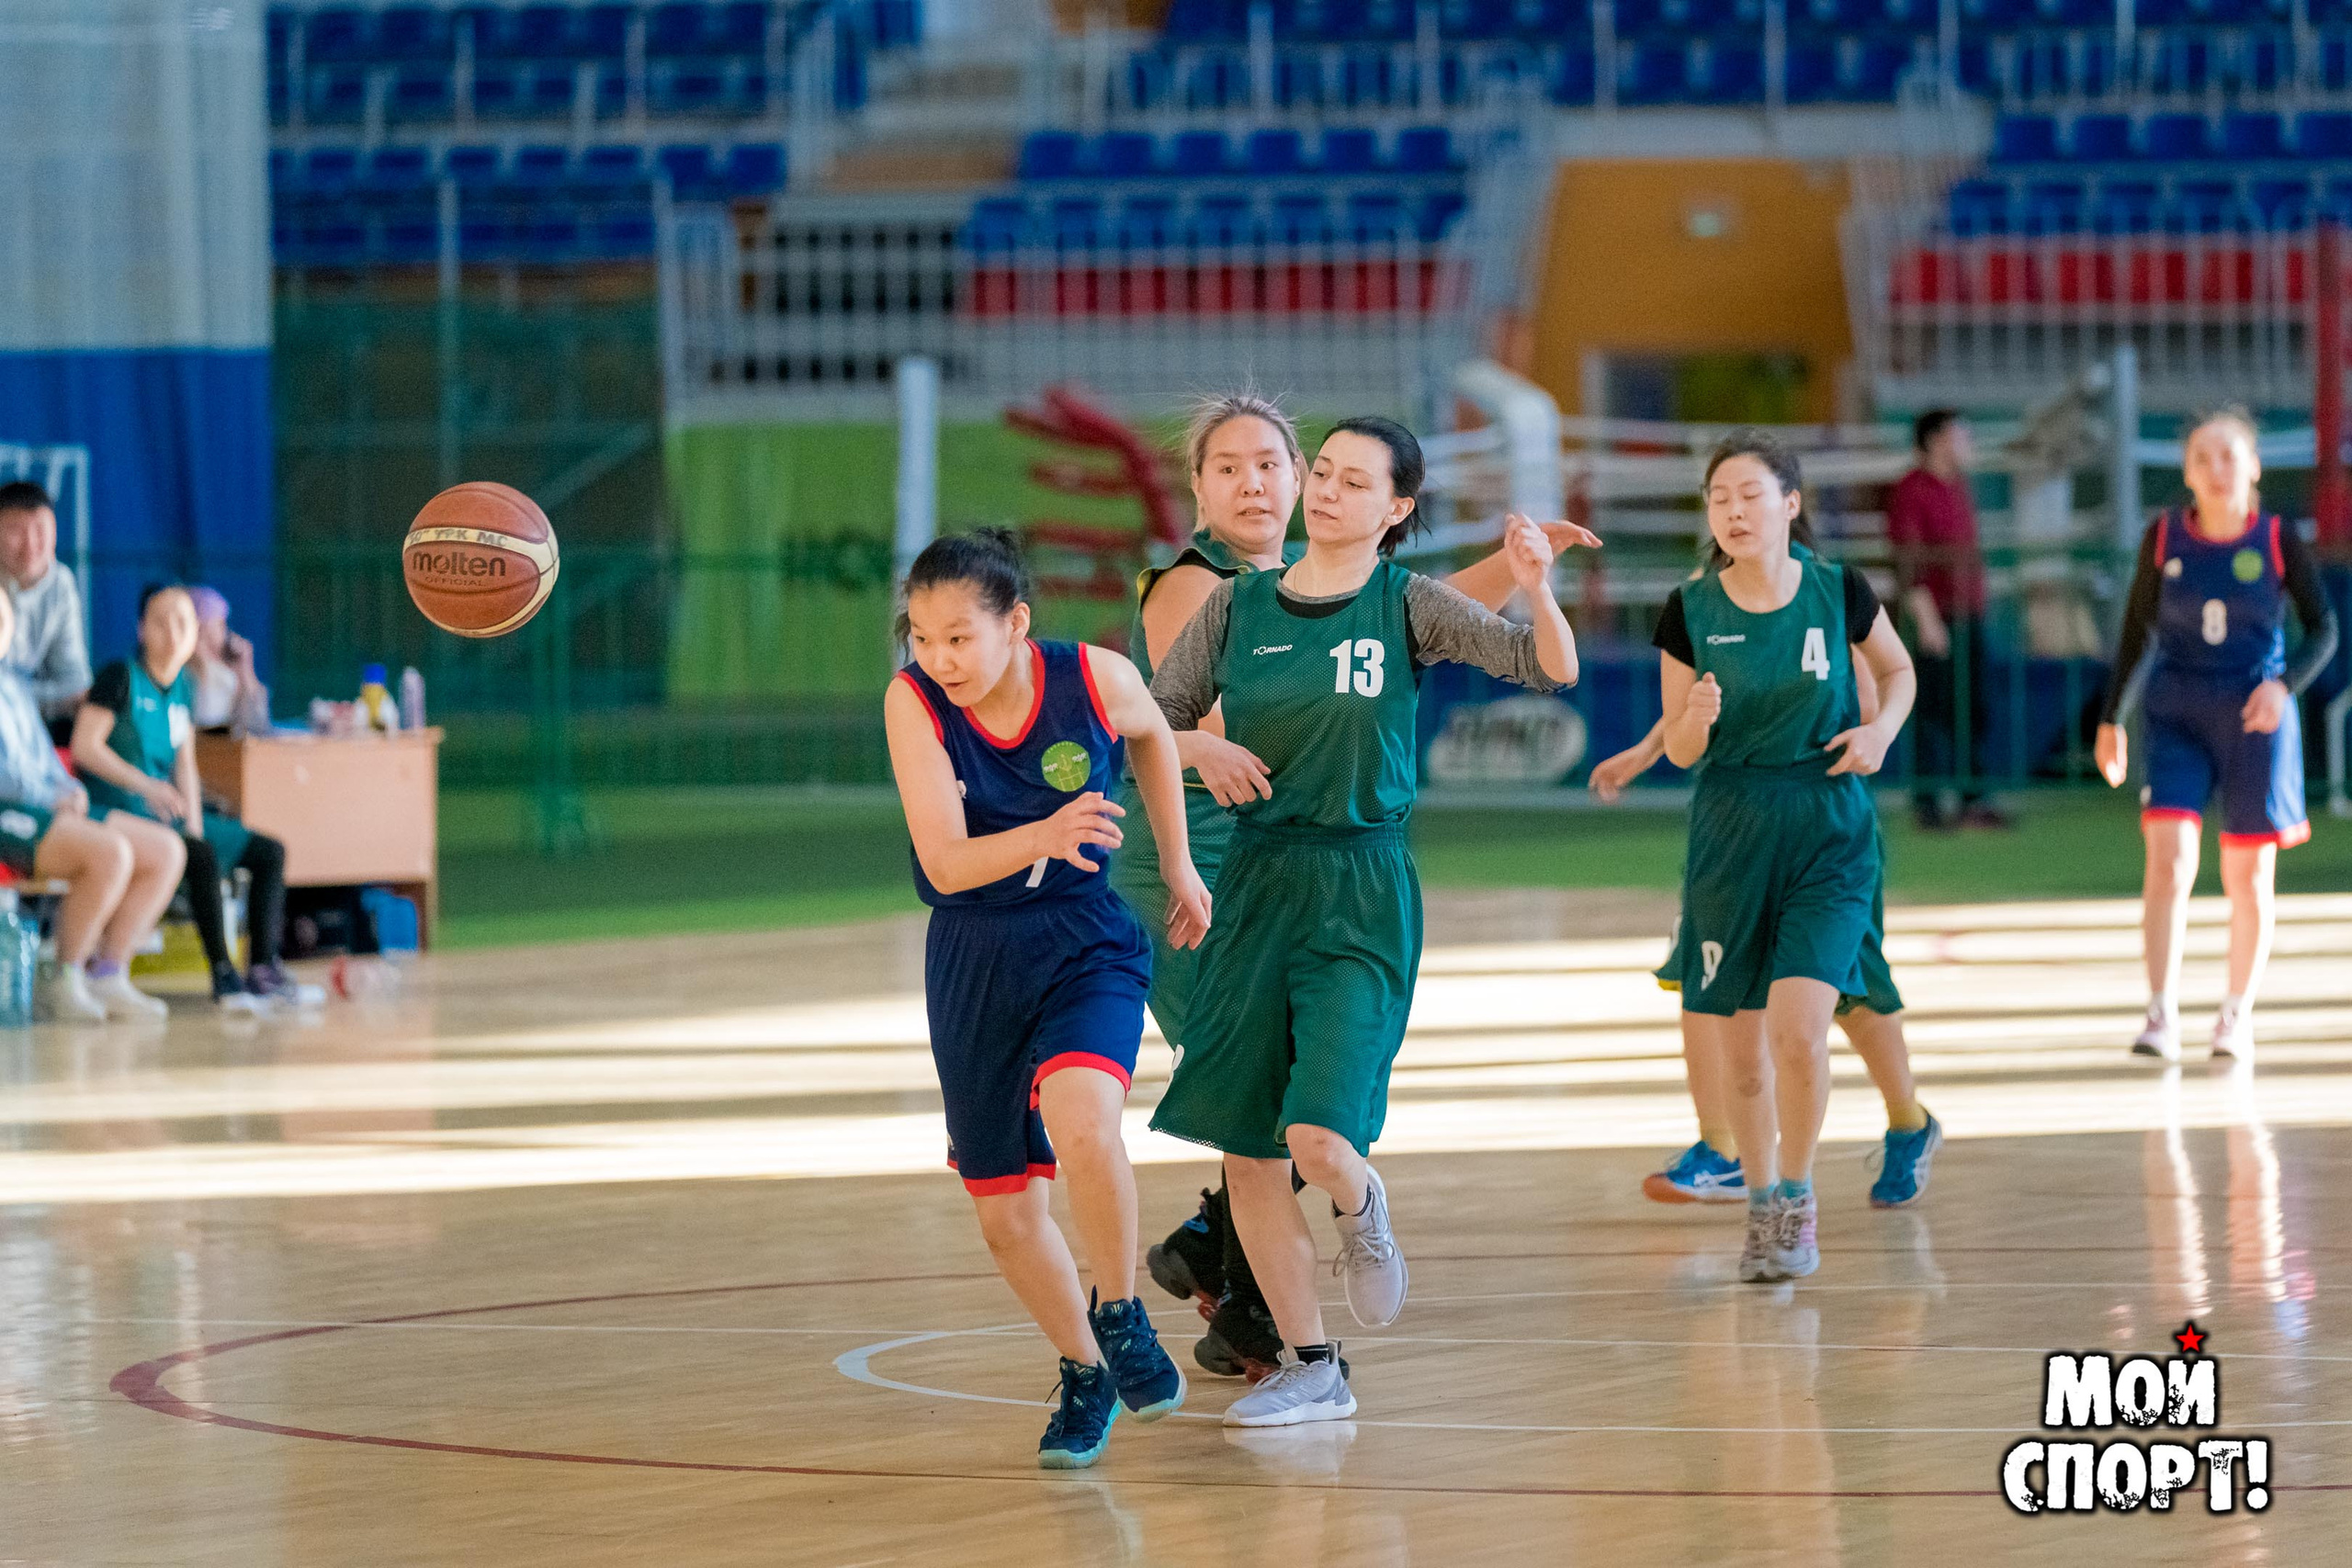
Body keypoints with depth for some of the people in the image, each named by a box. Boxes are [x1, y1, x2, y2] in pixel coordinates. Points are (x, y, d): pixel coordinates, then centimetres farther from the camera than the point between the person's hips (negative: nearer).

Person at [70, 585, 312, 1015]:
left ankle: (264, 968, -6)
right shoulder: (121, 677, -9)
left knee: (269, 852, 2)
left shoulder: (183, 687, 14)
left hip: (164, 817, 9)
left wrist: (195, 826, -1)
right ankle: (224, 978, -31)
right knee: (202, 856, -32)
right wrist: (147, 786, -23)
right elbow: (85, 746, -16)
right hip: (118, 814, -9)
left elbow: (185, 765, 14)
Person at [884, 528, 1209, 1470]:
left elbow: (1150, 735, 9)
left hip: (1086, 943, -2)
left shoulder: (1095, 679, -16)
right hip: (974, 965, 2)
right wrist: (1043, 837, -43)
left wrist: (1178, 865, 15)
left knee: (1082, 1123, -32)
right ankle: (1085, 1374, 35)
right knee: (1004, 1215, 9)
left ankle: (1120, 1315, -8)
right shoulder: (912, 703, -17)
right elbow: (946, 863, -25)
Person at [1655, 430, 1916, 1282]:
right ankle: (1763, 1206, 28)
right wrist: (1695, 721, -23)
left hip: (1829, 836, -2)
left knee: (1797, 1030, -17)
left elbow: (1898, 669, 14)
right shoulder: (1689, 612, -5)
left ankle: (1798, 1203, 4)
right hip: (1729, 837, 2)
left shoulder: (1839, 594, -5)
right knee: (1739, 1050, 6)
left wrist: (1881, 730, -5)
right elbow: (1680, 750, 0)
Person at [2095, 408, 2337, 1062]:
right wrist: (2112, 719, 11)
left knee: (2248, 874, 6)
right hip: (2177, 714, 0)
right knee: (2168, 856, -15)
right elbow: (2138, 628, 10)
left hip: (2255, 719, 0)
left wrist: (2285, 685, -20)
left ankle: (2238, 1013, 23)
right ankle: (2161, 1017, -17)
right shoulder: (2164, 537, -1)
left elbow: (2323, 629, -1)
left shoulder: (2278, 541, -5)